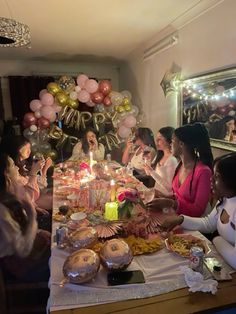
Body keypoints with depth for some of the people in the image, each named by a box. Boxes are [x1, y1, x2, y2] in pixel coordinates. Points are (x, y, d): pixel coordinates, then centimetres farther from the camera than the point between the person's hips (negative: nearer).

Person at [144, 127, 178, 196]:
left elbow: (169, 187, -20)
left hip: (164, 196, -7)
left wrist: (152, 172, -21)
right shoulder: (161, 156, 6)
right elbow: (149, 173, 14)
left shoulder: (172, 160, -19)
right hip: (156, 193, 7)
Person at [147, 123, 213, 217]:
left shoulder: (203, 171, -20)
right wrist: (164, 197, -3)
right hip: (176, 214, 6)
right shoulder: (181, 164, 3)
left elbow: (198, 210, -17)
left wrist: (171, 203, -24)